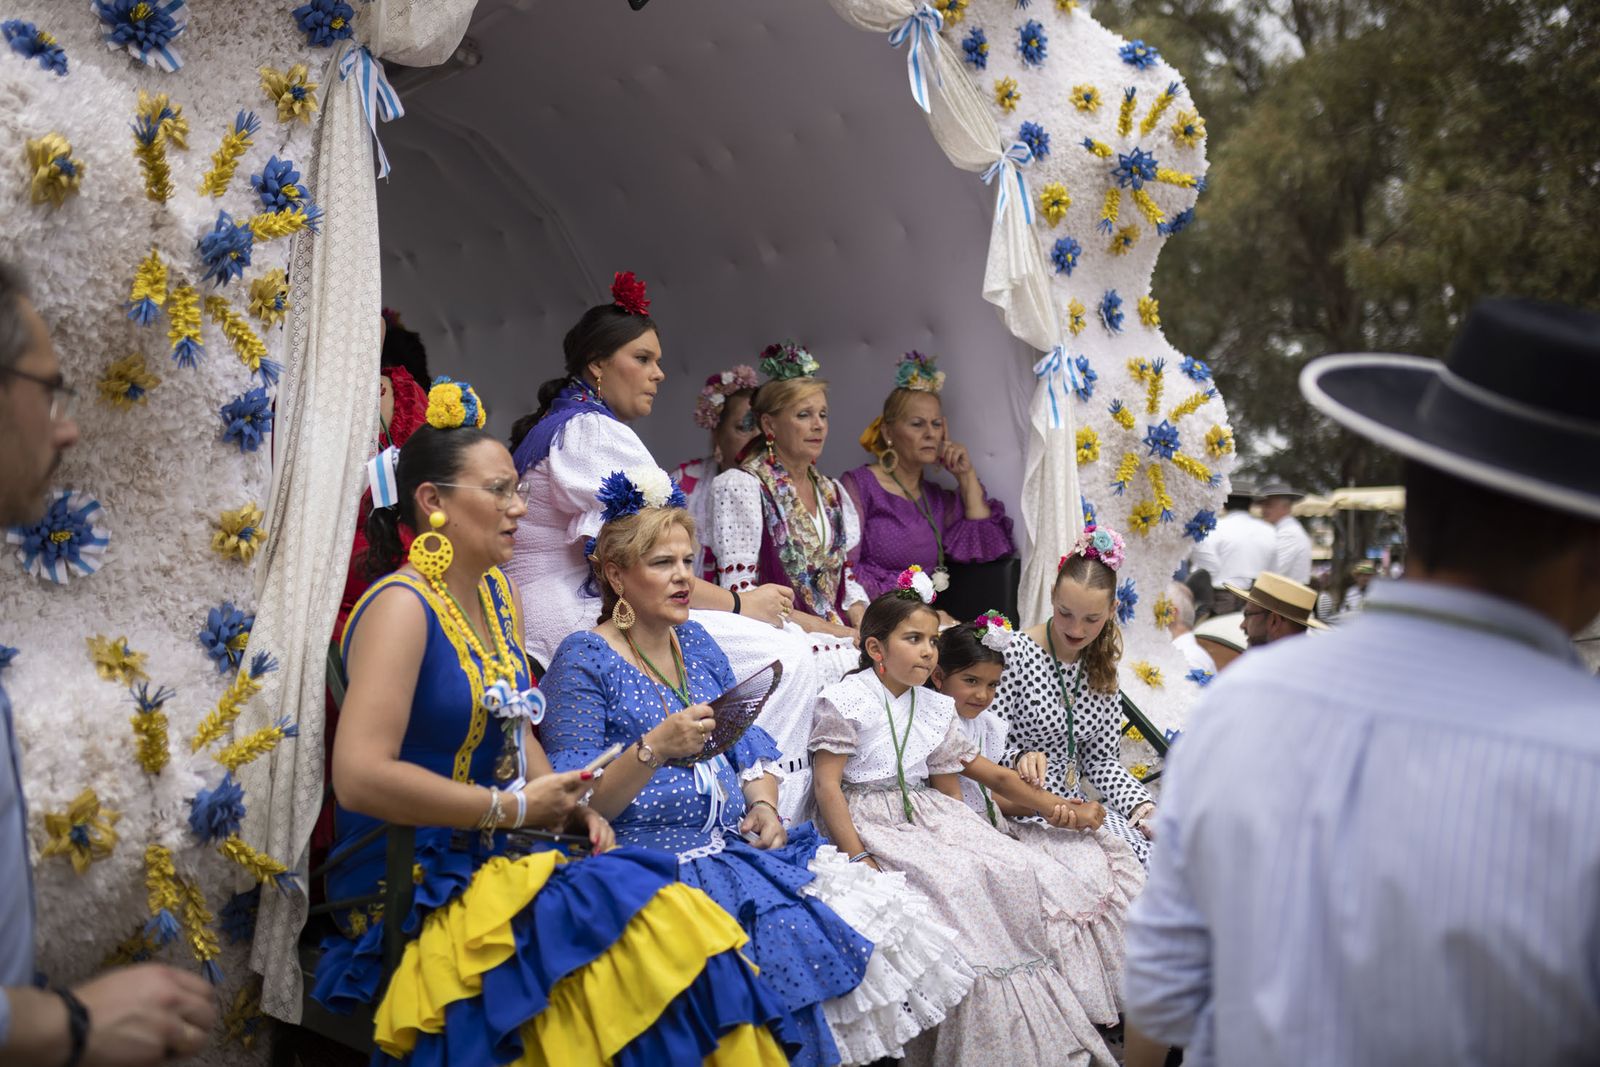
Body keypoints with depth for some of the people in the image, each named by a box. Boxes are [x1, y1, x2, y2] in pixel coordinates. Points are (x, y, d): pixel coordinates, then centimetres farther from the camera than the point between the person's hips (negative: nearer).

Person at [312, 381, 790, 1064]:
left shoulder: (495, 595, 13)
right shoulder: (402, 606, -13)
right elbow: (360, 776, -23)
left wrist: (570, 808, 2)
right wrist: (513, 808, -15)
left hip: (494, 867, 8)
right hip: (416, 898, -8)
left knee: (681, 924, -15)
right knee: (649, 932, -25)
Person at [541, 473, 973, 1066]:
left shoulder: (696, 644, 16)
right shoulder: (583, 661, -6)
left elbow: (750, 744, 20)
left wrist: (763, 804, 0)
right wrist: (655, 748, -25)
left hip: (735, 843, 7)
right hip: (650, 859, -7)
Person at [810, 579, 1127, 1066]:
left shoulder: (936, 710, 16)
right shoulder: (846, 701, -3)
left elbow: (948, 787, 16)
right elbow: (827, 783, -10)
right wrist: (858, 856, -22)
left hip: (928, 814, 7)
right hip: (871, 820, -6)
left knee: (1023, 872, -15)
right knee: (954, 885, -30)